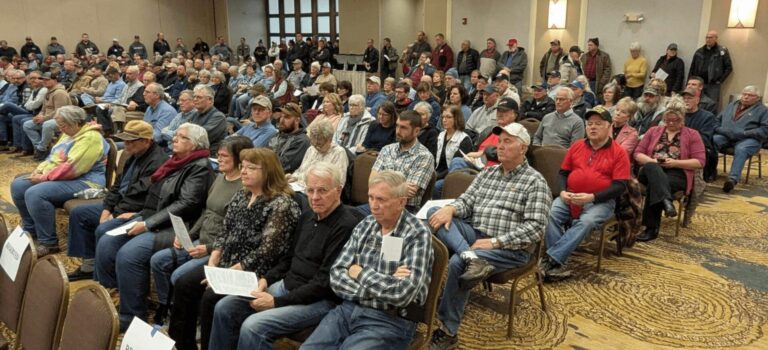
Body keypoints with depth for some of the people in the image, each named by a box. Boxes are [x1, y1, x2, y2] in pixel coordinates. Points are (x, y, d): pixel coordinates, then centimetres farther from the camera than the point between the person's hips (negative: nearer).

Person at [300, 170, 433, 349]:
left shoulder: (418, 235, -12)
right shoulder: (364, 226, 6)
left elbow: (402, 294, -23)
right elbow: (336, 277, 0)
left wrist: (361, 273, -10)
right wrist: (382, 287, -15)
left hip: (389, 321, -5)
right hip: (348, 310, 5)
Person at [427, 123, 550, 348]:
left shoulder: (535, 182, -3)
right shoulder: (487, 173, 18)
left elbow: (535, 228, -12)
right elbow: (467, 200, 11)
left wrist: (495, 241, -21)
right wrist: (450, 208, -15)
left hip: (509, 248, -6)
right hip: (472, 235, 6)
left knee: (457, 263, -30)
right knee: (435, 213, -16)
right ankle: (470, 257, -38)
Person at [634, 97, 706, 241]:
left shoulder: (692, 135, 11)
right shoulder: (654, 131, 20)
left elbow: (699, 162, 2)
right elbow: (638, 153, 13)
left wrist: (675, 162, -11)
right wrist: (651, 161, -9)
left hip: (677, 174, -2)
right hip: (651, 171, 2)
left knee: (654, 185, -36)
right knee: (652, 168, -37)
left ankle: (652, 228, -34)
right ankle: (666, 201, -57)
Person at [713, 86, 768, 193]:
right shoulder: (731, 105, 28)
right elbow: (718, 119, 22)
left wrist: (745, 133, -13)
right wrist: (719, 129, -1)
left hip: (748, 139, -3)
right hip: (725, 136, 4)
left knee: (741, 149, -38)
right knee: (711, 140, -30)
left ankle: (733, 179, -52)